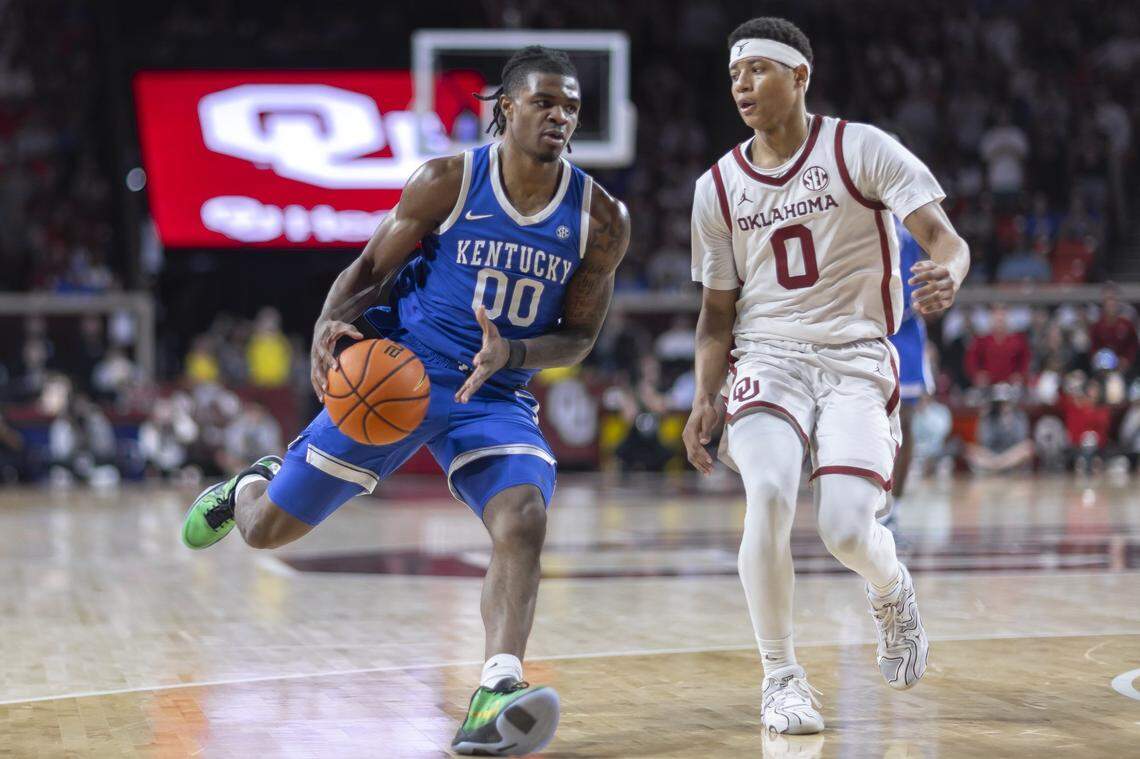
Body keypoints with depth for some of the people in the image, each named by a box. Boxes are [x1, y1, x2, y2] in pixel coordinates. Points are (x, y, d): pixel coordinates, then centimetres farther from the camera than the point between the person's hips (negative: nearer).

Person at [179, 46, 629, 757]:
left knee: (524, 521, -28)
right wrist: (329, 328, -21)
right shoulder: (447, 183, -11)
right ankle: (252, 485, 43)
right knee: (267, 528, 5)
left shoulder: (602, 219, -6)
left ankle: (497, 693, -34)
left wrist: (511, 354, -20)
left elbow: (579, 336, 1)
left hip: (495, 396, 1)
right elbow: (369, 269, 0)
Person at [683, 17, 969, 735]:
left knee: (847, 528, -18)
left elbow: (944, 236, -13)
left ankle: (892, 590, 21)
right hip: (769, 358, 2)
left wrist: (946, 272, -37)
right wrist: (705, 397, 1)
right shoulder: (718, 187, 6)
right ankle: (781, 676, -8)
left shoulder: (862, 150, -5)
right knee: (770, 495, -25)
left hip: (857, 358, -2)